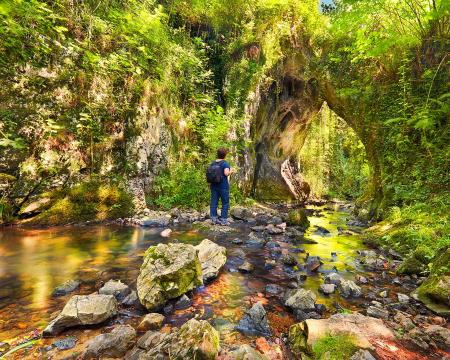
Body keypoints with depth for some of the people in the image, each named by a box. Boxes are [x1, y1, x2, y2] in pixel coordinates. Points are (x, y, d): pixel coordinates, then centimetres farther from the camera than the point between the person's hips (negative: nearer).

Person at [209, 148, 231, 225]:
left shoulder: (213, 163, 8)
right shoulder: (225, 163, -11)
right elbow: (226, 173, -23)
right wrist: (230, 171, -4)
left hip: (214, 185, 6)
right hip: (223, 186, -6)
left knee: (214, 202, 9)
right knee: (225, 203, 6)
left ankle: (214, 218, 14)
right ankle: (223, 220, 8)